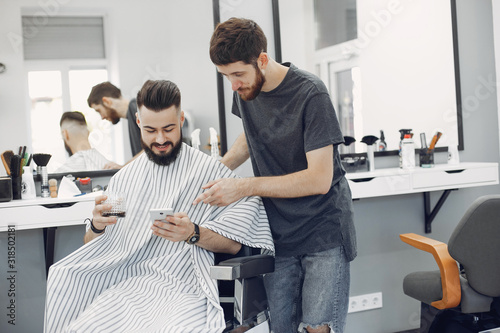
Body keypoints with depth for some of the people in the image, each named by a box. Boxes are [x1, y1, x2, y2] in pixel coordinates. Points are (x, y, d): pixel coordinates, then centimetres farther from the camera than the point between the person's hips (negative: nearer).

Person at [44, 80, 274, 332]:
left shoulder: (210, 171, 6)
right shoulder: (123, 178, 20)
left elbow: (233, 243, 1)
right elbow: (92, 245, 18)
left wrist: (193, 233, -17)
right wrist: (97, 226, -5)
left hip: (179, 286, -3)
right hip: (123, 281, 3)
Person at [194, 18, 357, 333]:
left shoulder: (310, 93, -17)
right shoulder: (245, 89, 3)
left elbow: (319, 179, -20)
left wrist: (244, 187, -22)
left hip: (323, 232, -5)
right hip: (278, 234, 5)